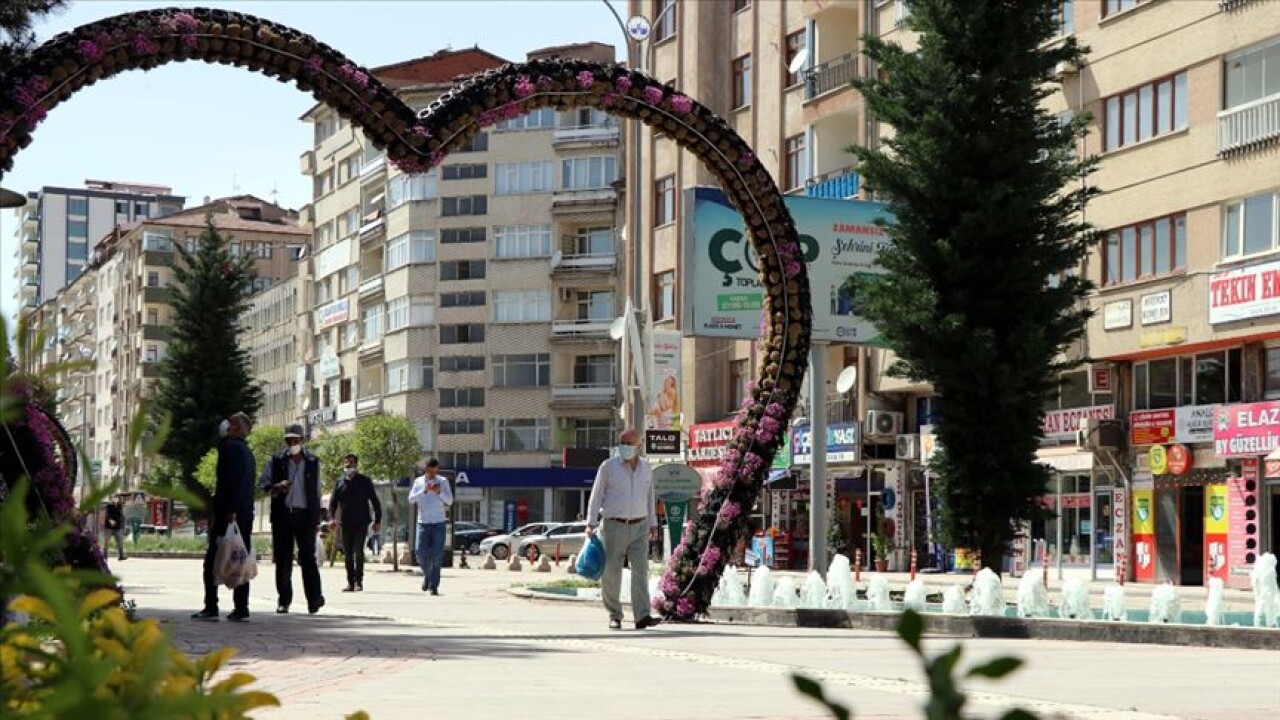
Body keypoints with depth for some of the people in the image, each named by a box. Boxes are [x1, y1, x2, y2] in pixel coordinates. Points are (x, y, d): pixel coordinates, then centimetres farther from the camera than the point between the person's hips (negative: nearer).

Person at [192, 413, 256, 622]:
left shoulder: (229, 446, -7)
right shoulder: (248, 452, 19)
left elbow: (230, 480, -17)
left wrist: (230, 511, -21)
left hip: (228, 513, -8)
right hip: (246, 514, 8)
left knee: (212, 561, -4)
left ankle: (211, 607, -7)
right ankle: (241, 608, 4)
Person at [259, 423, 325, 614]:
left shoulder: (312, 462, 9)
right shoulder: (276, 460, 7)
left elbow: (317, 492, 12)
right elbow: (263, 482, 6)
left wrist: (317, 519, 9)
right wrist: (276, 487, -17)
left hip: (305, 515, -1)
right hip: (282, 514, 1)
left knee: (308, 557, -8)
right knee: (283, 559, 3)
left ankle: (314, 599, -12)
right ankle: (284, 600, 9)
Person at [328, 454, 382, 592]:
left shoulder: (364, 481, 2)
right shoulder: (340, 482, 9)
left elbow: (374, 501, 4)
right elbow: (333, 501, 9)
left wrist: (378, 520, 0)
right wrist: (331, 517, -7)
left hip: (361, 523, -3)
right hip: (346, 523, 3)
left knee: (358, 552, -11)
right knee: (347, 553, 5)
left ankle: (358, 582, -6)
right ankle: (350, 582, 12)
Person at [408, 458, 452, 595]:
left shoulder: (443, 482, 5)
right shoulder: (419, 481, 6)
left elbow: (450, 501, -1)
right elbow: (411, 499, -3)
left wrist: (439, 492, -18)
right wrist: (424, 491, -16)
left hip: (438, 523, -1)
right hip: (423, 522, 1)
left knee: (437, 555, -5)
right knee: (421, 552, -5)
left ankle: (434, 586, -1)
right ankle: (427, 576, 22)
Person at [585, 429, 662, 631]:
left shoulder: (646, 468, 8)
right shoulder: (608, 467, -4)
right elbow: (596, 495, -2)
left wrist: (653, 524, 16)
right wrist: (591, 524, -10)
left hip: (639, 528, 2)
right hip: (614, 527, -2)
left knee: (640, 569, -11)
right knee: (611, 574, 0)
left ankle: (642, 617, -18)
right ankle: (614, 616, 15)